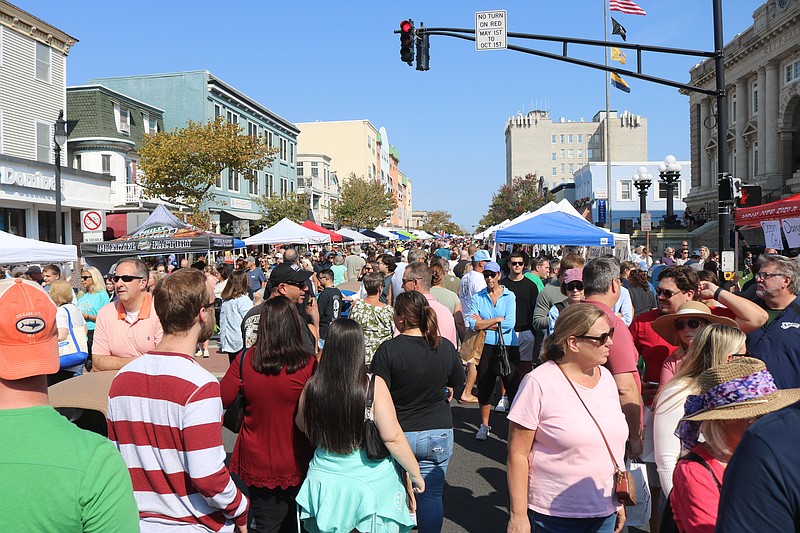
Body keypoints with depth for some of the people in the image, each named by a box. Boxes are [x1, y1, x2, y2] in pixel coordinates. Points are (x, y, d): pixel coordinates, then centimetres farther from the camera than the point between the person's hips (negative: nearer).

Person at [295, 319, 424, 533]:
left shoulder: (313, 386, -12)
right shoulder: (374, 385, -20)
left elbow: (302, 425, 6)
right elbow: (392, 437, -18)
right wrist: (416, 474, -6)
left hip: (325, 481, 2)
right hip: (371, 482, -2)